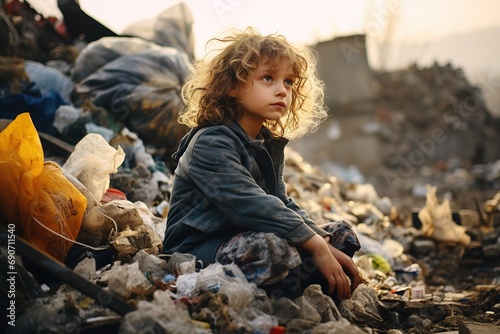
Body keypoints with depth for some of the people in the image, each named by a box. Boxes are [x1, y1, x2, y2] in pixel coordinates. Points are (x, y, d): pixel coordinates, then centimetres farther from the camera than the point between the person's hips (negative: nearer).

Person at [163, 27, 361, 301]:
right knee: (272, 249, -39)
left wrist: (324, 243, -6)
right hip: (197, 251, -9)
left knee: (342, 234, 4)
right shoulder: (210, 143, -17)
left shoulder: (271, 144, 13)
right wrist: (316, 247, -27)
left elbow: (282, 204, 10)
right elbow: (250, 206, -27)